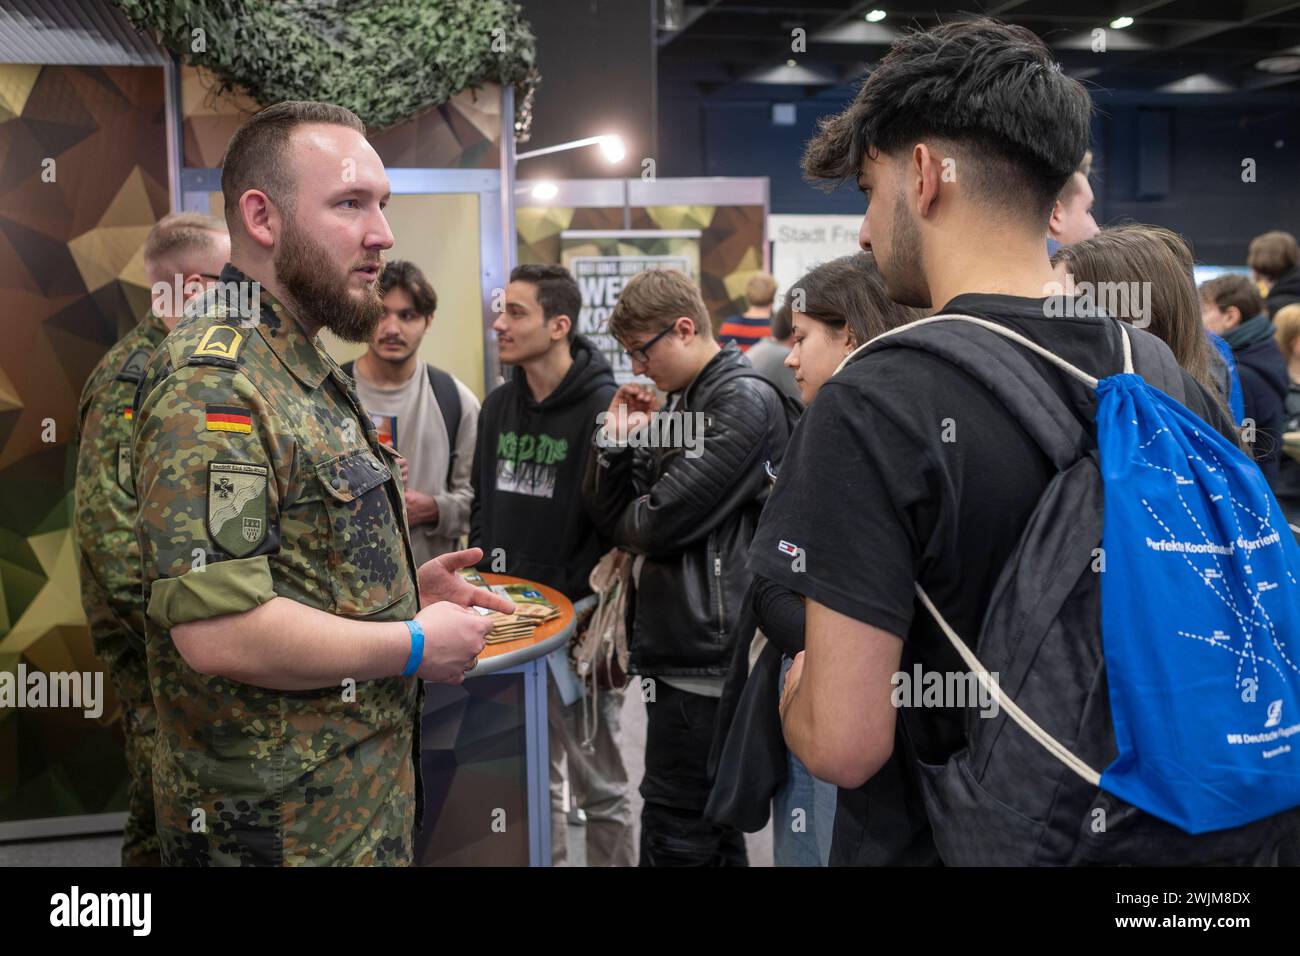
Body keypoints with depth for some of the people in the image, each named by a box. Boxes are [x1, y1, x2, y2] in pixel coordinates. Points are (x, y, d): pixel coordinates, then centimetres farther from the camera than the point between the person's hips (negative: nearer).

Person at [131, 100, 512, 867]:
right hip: (286, 826, -9)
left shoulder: (309, 371, 11)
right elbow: (219, 629, -29)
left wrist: (402, 588, 6)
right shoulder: (212, 383, -21)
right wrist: (417, 645, -18)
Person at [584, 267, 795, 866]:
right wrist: (617, 440, -2)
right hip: (672, 643, 9)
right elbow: (609, 513, 13)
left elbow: (661, 522, -19)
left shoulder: (745, 400, -12)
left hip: (703, 653, -9)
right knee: (711, 829, 18)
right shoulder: (677, 402, 15)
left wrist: (628, 521, 3)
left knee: (675, 838, -3)